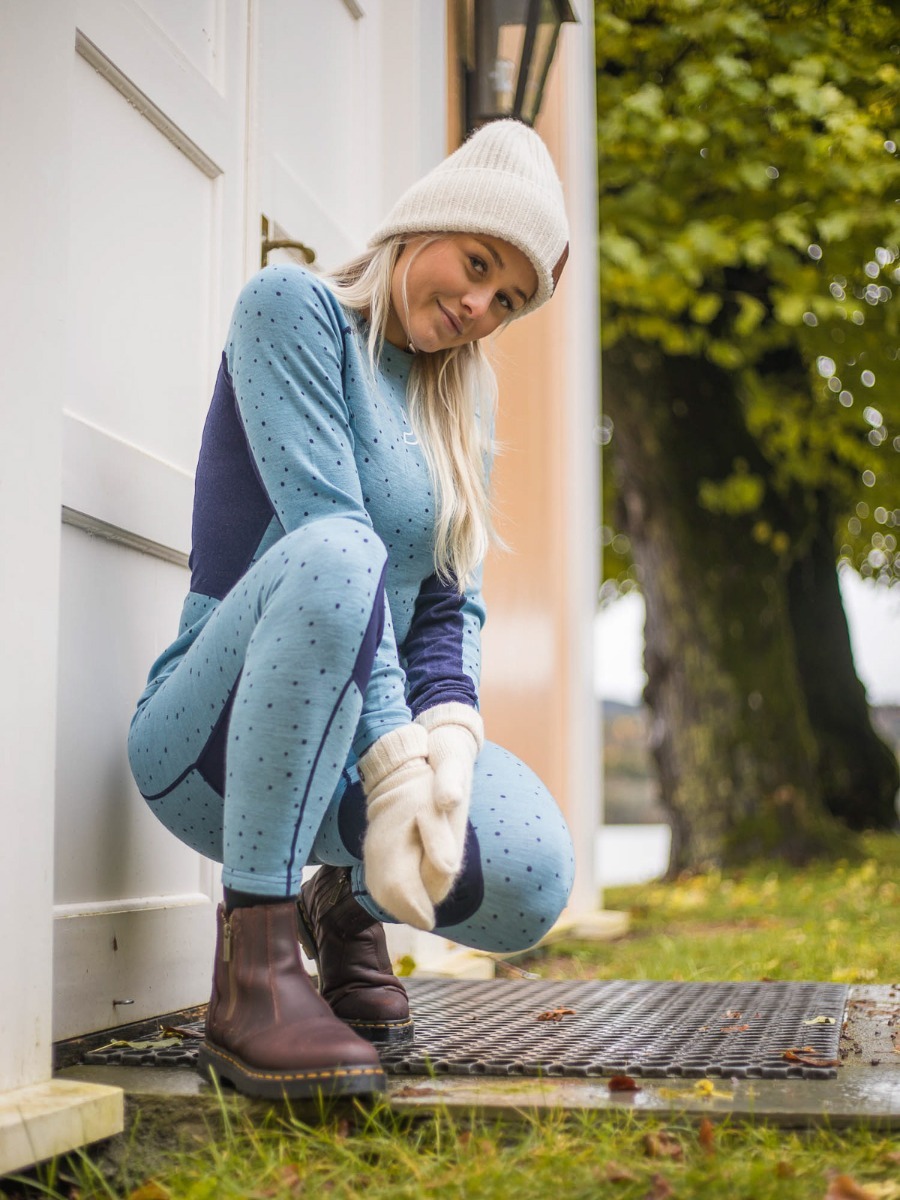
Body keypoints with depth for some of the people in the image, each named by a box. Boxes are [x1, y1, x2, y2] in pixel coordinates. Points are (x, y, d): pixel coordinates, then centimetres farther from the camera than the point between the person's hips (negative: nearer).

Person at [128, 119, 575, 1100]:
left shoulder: (451, 407, 18)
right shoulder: (295, 308, -3)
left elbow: (450, 606, 9)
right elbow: (328, 525, -17)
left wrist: (449, 736, -14)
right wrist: (392, 754, -26)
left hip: (348, 742, 6)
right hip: (219, 739, -6)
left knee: (530, 880, -24)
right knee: (327, 561, -37)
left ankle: (348, 904, 11)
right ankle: (252, 972, -31)